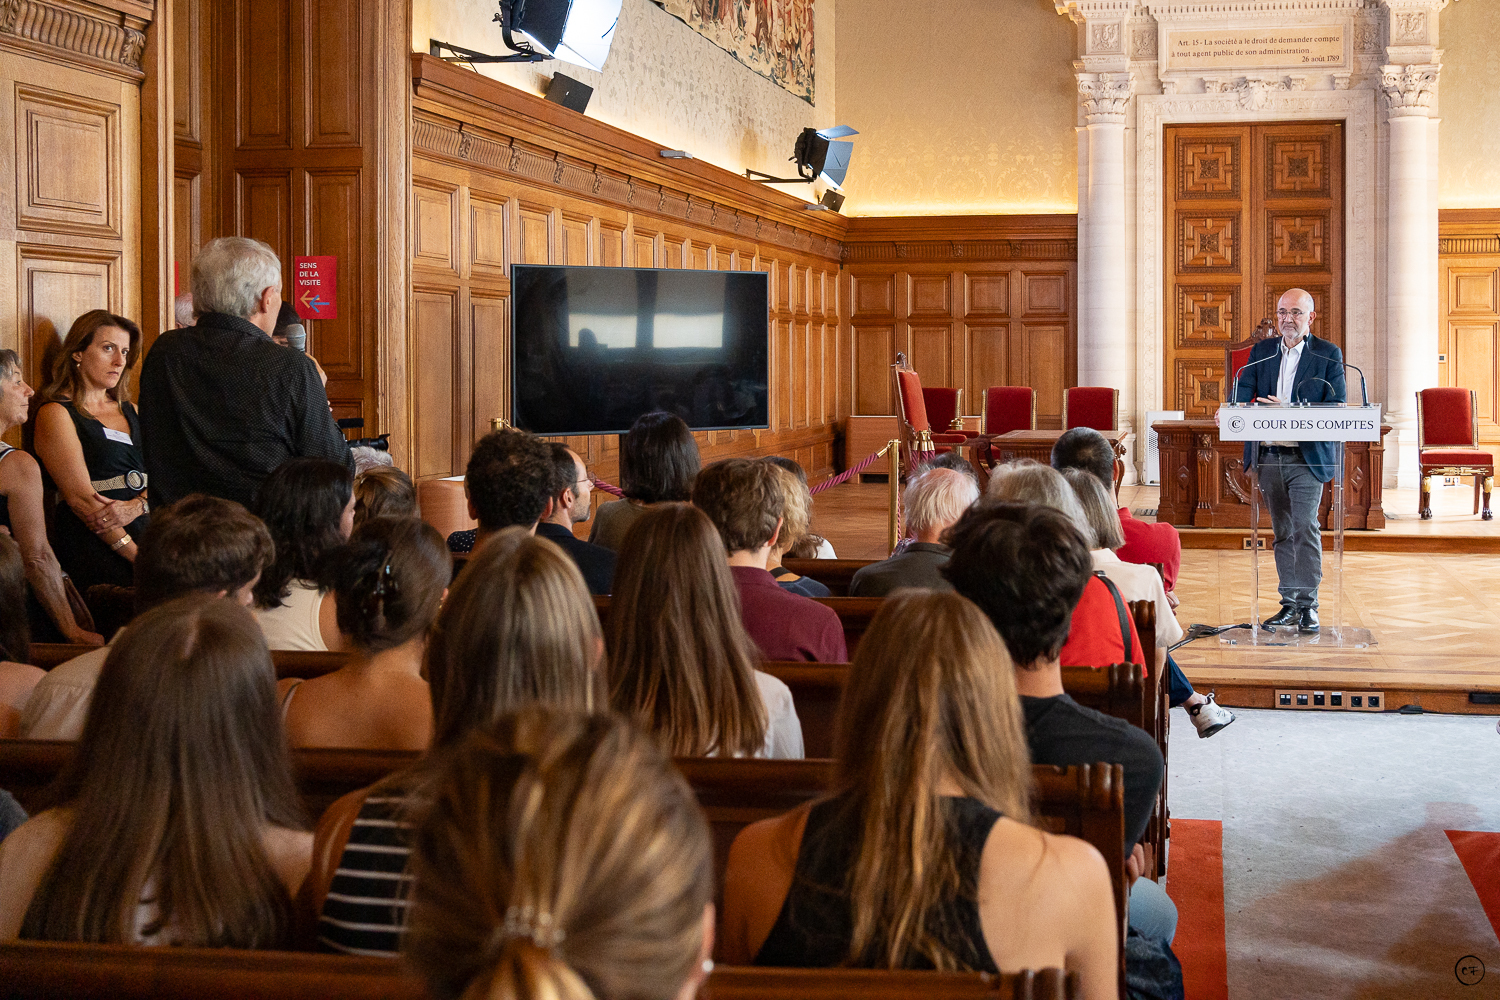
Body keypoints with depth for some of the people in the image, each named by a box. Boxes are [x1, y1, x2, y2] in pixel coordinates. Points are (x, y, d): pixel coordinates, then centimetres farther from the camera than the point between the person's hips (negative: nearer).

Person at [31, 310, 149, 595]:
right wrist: (138, 557, -16)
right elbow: (81, 498, -8)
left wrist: (136, 506, -10)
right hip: (91, 544, -6)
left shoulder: (130, 412, 25)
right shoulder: (56, 414, 3)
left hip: (144, 529, 6)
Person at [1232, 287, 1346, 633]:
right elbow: (1243, 390, 1)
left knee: (1305, 527, -13)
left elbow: (1336, 407, -7)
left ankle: (1308, 606, -8)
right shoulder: (1261, 352, 11)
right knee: (1283, 532, 9)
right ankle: (1289, 604, 15)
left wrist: (1290, 411, -21)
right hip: (1269, 457, 4)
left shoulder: (1329, 355, 0)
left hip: (1307, 457, -4)